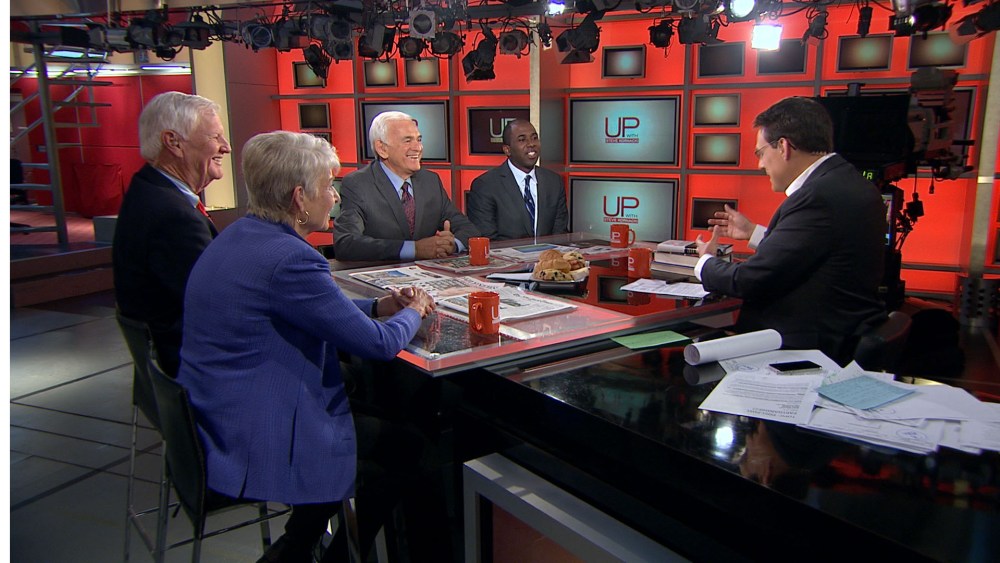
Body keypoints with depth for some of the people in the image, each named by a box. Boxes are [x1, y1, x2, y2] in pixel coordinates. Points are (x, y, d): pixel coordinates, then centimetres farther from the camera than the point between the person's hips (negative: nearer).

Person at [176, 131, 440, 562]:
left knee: (380, 425, 18)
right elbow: (380, 344, -20)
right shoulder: (289, 259, -26)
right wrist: (413, 312, 1)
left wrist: (378, 306, 8)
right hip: (255, 447, -9)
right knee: (403, 450, 7)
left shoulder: (240, 236, 5)